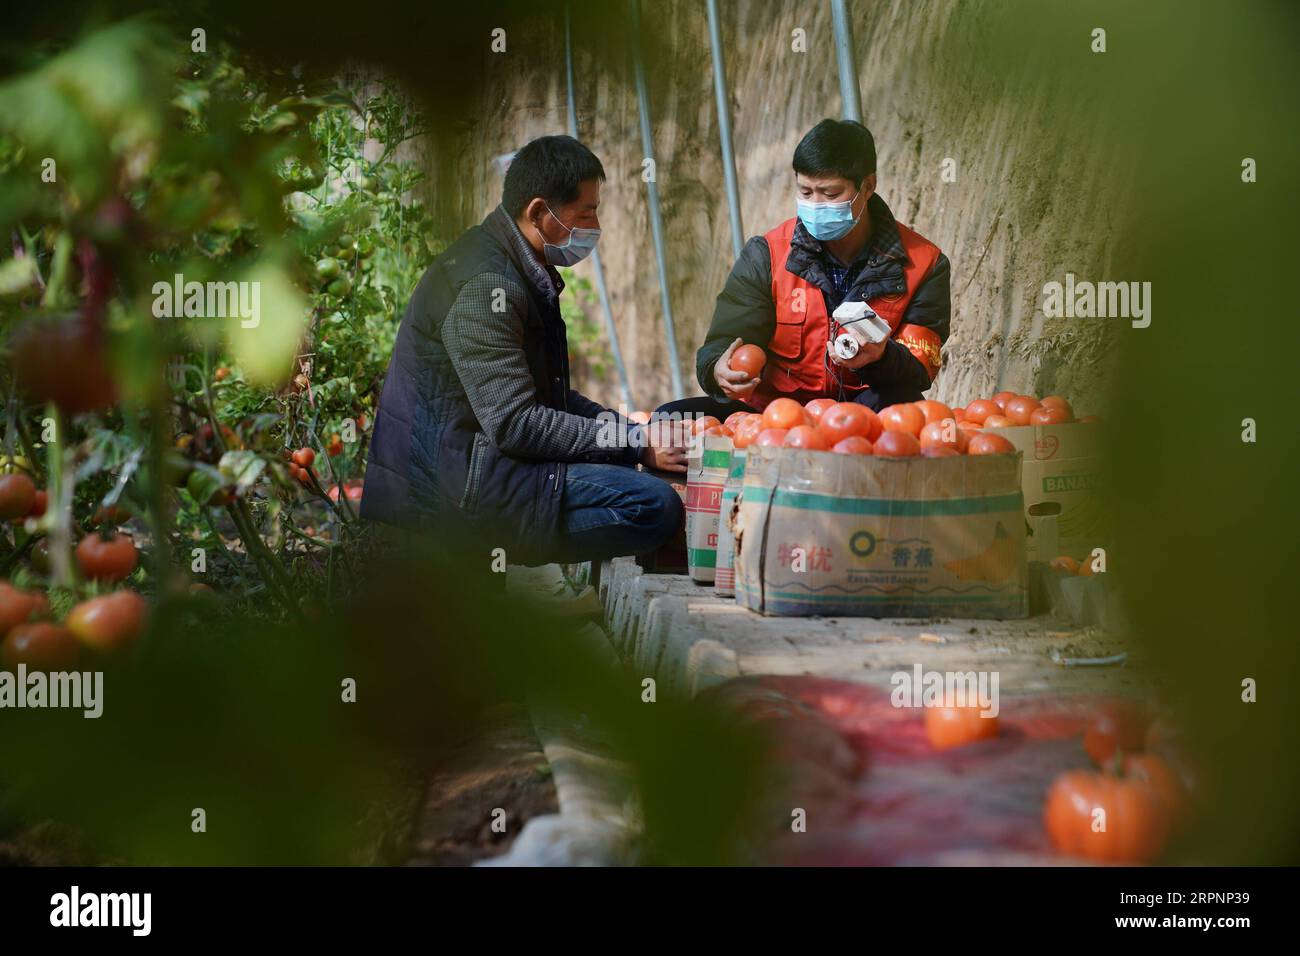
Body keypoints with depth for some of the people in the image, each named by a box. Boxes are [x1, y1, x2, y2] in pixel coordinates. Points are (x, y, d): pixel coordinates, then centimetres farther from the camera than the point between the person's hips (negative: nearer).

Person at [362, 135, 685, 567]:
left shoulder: (528, 272, 15)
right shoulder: (483, 284, -17)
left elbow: (550, 393, 21)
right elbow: (515, 425, -23)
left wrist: (621, 426, 4)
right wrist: (635, 444, -18)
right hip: (452, 487, -11)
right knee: (654, 505, -21)